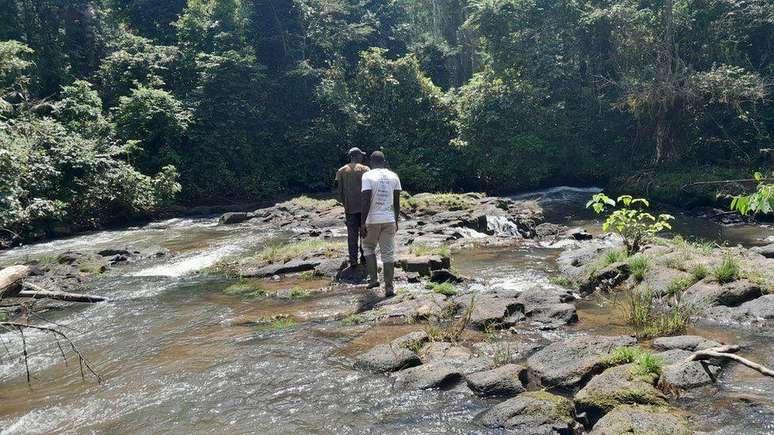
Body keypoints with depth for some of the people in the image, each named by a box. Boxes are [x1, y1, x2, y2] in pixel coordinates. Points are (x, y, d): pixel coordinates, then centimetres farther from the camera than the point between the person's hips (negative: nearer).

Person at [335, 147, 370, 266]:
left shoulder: (341, 171, 6)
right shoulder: (365, 169, -2)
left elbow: (338, 189, 3)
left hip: (349, 207, 2)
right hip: (363, 206, -2)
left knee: (352, 235, 6)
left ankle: (353, 260, 4)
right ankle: (364, 257, 13)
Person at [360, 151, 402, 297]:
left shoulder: (368, 176, -6)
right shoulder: (394, 176, 6)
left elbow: (366, 201, -14)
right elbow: (397, 202, 8)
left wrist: (362, 222, -11)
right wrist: (396, 221, 17)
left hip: (372, 220, -3)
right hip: (389, 220, 3)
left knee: (368, 247, 20)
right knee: (388, 253, 5)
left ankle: (373, 279, 15)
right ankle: (389, 287, 4)